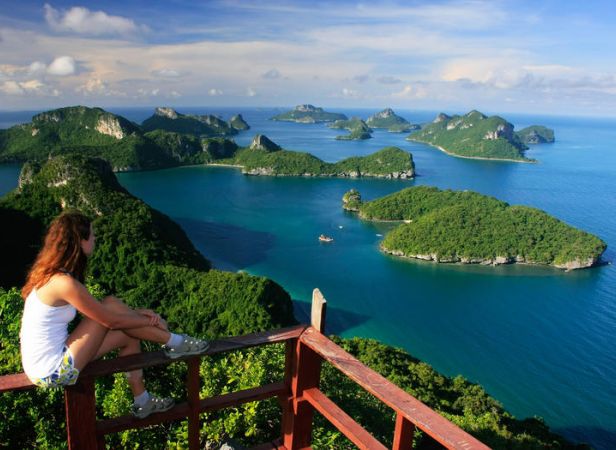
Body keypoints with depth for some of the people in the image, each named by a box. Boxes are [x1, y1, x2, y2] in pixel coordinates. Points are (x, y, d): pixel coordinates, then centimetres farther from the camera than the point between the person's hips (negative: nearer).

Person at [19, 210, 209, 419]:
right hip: (54, 373, -9)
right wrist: (151, 321, 0)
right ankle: (175, 343, 4)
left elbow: (97, 308, 13)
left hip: (43, 367, 9)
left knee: (128, 336, 9)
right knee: (111, 305, -11)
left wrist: (137, 313, 6)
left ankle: (142, 401, 23)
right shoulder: (64, 283, -25)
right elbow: (111, 320, -17)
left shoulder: (50, 273, 4)